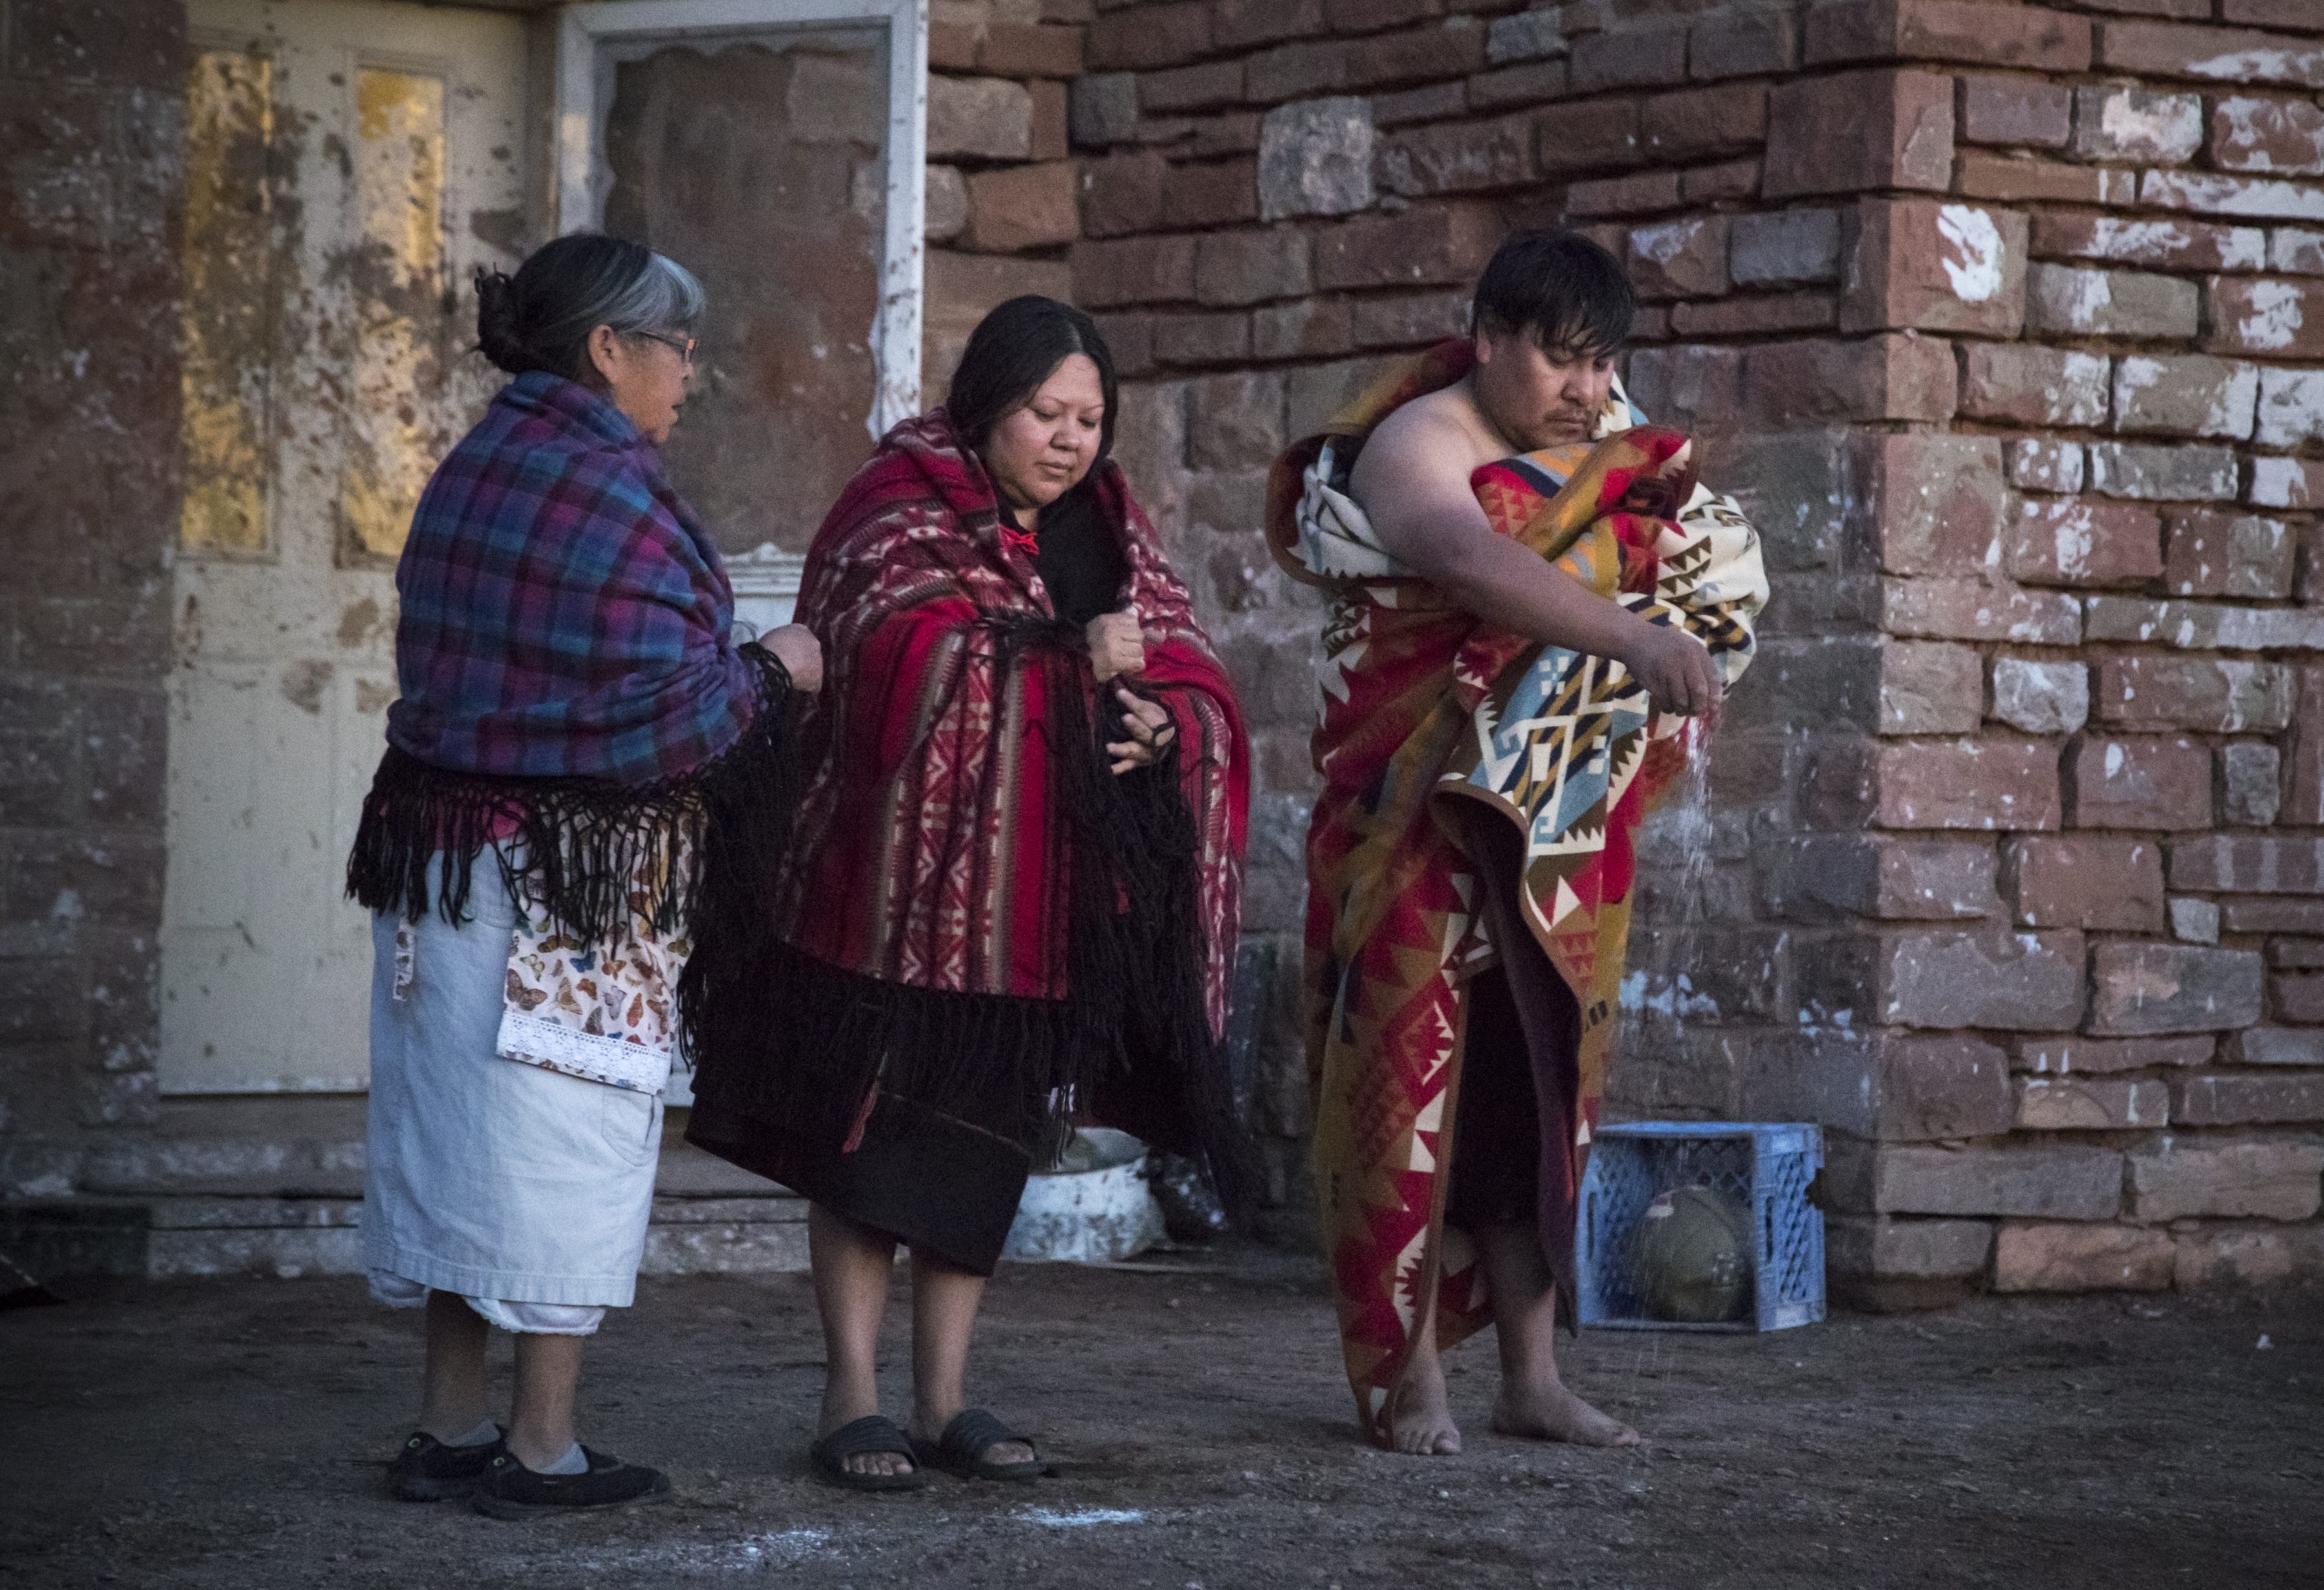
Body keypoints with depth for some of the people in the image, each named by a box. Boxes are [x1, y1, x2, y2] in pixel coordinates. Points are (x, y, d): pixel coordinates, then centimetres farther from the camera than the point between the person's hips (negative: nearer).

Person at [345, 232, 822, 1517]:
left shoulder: (470, 472, 10)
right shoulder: (613, 498, -16)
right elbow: (661, 716, -21)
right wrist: (769, 673, -2)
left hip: (439, 848, 8)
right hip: (575, 885, -8)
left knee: (458, 1133, 12)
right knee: (561, 1141, 0)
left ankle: (449, 1432, 17)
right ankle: (542, 1450, 5)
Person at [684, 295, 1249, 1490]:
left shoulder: (1106, 528, 13)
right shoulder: (901, 513, -5)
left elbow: (1187, 664, 8)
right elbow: (911, 651, -22)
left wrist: (1162, 714, -14)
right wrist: (1068, 657, -20)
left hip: (1037, 905, 6)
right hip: (900, 886, -6)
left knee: (986, 1142, 8)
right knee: (874, 1135, -3)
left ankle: (944, 1397, 14)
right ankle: (851, 1398, 1)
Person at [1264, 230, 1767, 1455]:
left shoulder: (1595, 460, 12)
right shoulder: (1420, 446, -12)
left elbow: (1701, 572, 17)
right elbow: (1474, 559, -33)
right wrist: (1634, 635, -46)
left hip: (1558, 832, 7)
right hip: (1424, 823, -7)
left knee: (1540, 1079, 7)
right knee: (1415, 1069, -6)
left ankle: (1532, 1376, 12)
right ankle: (1407, 1375, 0)